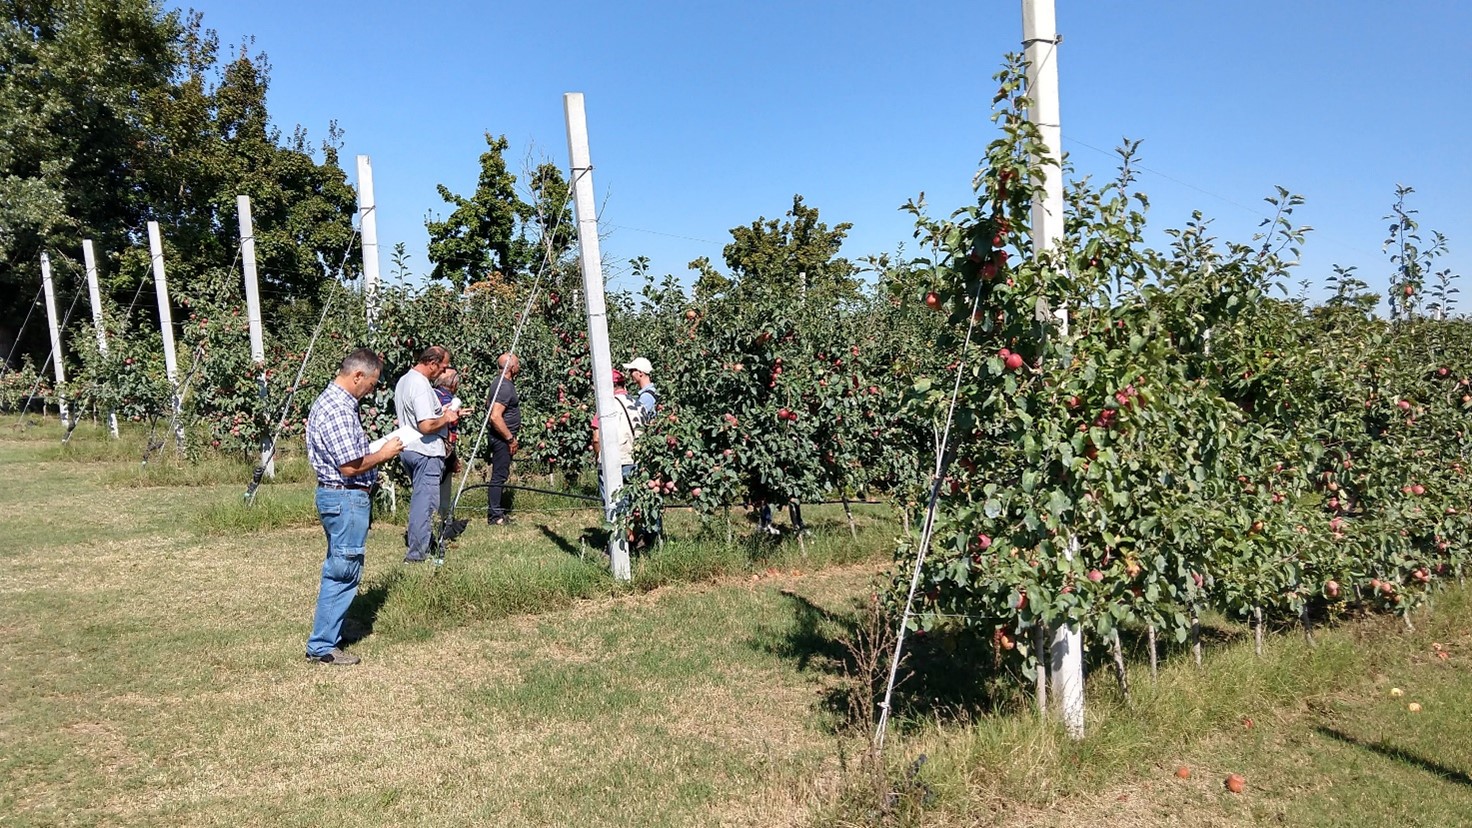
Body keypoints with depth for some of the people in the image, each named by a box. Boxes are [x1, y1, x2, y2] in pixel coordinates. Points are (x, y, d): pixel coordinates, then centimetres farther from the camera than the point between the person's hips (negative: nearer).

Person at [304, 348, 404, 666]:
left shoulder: (335, 401, 11)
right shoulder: (337, 409, -22)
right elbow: (350, 466, -24)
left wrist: (377, 449, 11)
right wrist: (383, 454, -10)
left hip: (342, 497, 11)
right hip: (346, 499, -11)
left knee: (338, 570, 19)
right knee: (343, 572, -2)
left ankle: (329, 634, 30)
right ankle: (322, 647, 6)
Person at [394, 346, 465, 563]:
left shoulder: (404, 380, 12)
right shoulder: (422, 386, -20)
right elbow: (426, 426, -27)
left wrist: (443, 412, 15)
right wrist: (446, 418, -10)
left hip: (408, 448, 10)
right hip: (425, 452, -10)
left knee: (419, 498, 22)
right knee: (425, 501, -3)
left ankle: (414, 542, 33)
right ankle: (417, 553, 1)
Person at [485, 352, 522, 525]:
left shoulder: (503, 383, 13)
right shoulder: (505, 387, -19)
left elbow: (494, 412, 24)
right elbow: (495, 417, -27)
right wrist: (510, 438, -19)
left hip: (503, 438, 10)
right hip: (502, 438, -10)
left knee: (500, 475, 15)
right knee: (499, 476, -5)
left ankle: (496, 511, 23)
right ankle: (494, 516, 0)